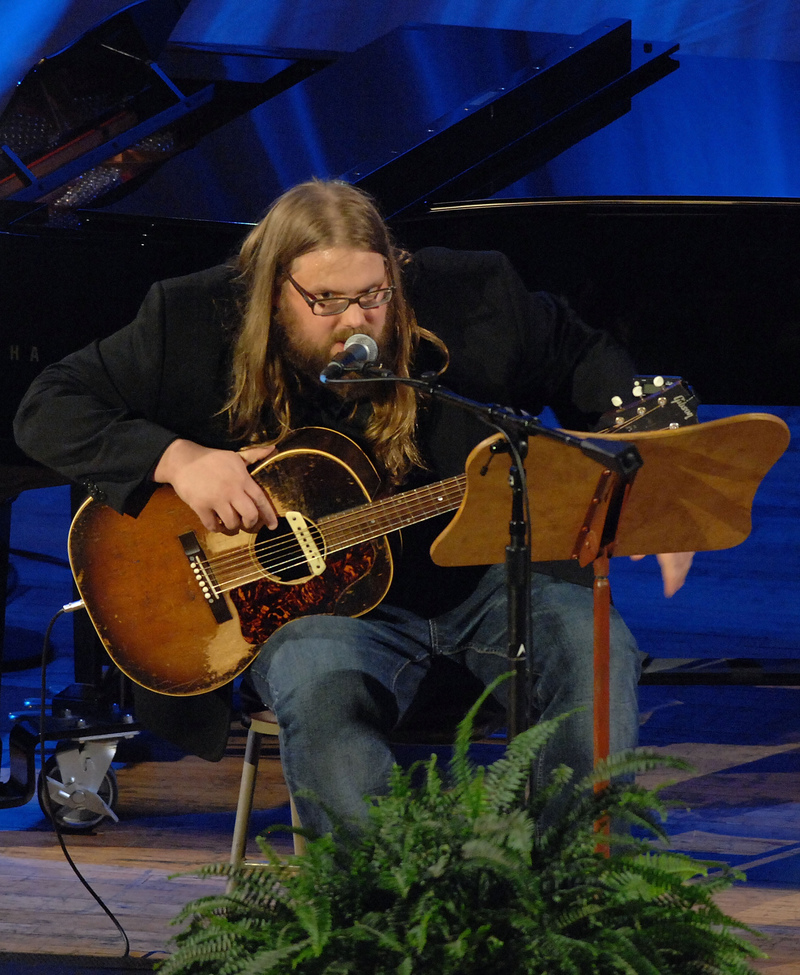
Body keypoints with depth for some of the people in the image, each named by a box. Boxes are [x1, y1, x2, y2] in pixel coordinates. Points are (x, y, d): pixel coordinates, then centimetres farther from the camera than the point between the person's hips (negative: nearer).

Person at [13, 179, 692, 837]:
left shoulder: (468, 300, -5)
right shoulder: (198, 324, -8)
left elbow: (586, 359, 11)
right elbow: (48, 409, -5)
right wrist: (177, 459, -20)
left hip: (478, 580, 2)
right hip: (318, 603, -2)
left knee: (592, 644, -26)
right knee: (319, 686, -36)